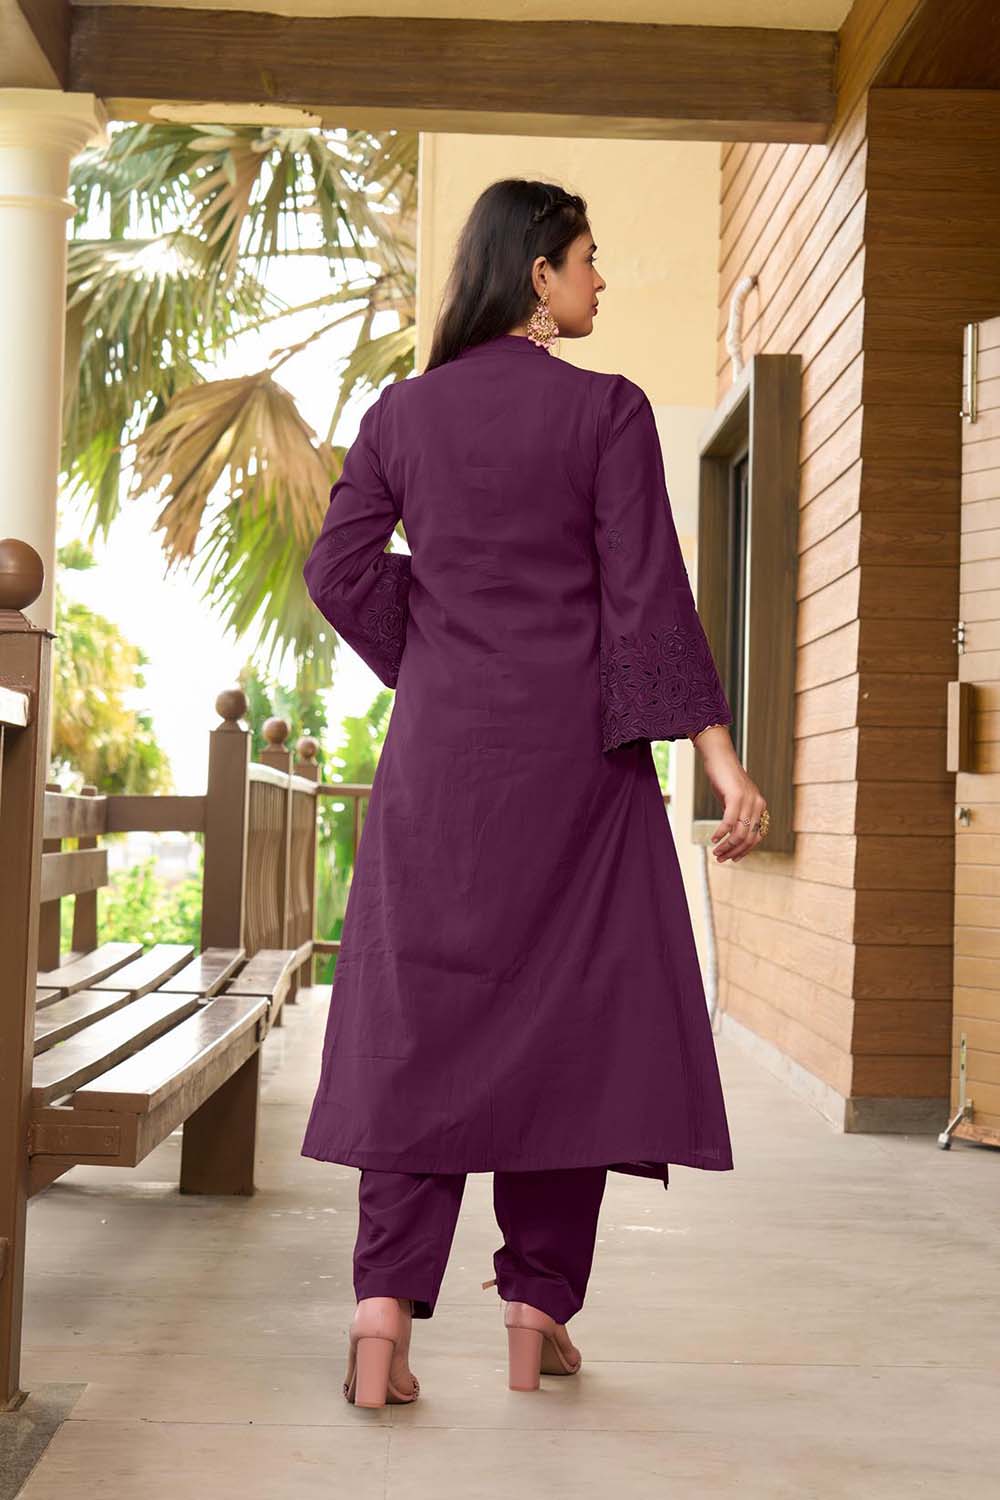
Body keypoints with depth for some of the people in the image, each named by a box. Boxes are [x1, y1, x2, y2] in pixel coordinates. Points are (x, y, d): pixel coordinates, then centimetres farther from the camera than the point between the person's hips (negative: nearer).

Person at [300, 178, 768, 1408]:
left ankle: (385, 1306, -2)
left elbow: (338, 568, 3)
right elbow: (647, 592, -9)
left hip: (439, 750, 3)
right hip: (574, 751, -3)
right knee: (575, 1014, 6)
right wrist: (717, 753, -8)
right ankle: (538, 1313, 11)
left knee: (420, 1014, 7)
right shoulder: (607, 409, -4)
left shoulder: (403, 410, 8)